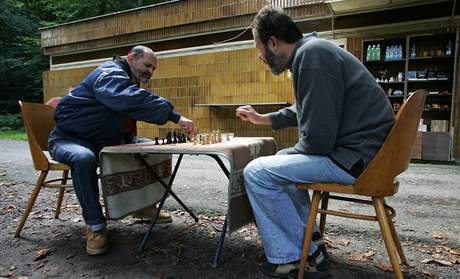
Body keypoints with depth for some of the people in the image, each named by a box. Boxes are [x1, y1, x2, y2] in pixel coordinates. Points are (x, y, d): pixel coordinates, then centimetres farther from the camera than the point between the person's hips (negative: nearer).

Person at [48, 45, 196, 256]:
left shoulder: (128, 81, 11)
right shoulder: (110, 74, -20)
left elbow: (133, 111, 10)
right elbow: (136, 101, -40)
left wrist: (127, 139, -10)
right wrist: (176, 116, -44)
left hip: (102, 141, 8)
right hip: (69, 138, -8)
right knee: (84, 158, -41)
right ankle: (95, 226, -25)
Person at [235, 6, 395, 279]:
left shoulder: (311, 55, -18)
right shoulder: (311, 49, 14)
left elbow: (318, 139, -24)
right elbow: (305, 111, 28)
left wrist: (293, 152, -3)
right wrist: (262, 118, 30)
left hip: (357, 158, -11)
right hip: (365, 150, 11)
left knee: (257, 172, -11)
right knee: (282, 161, 26)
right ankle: (309, 240, 25)